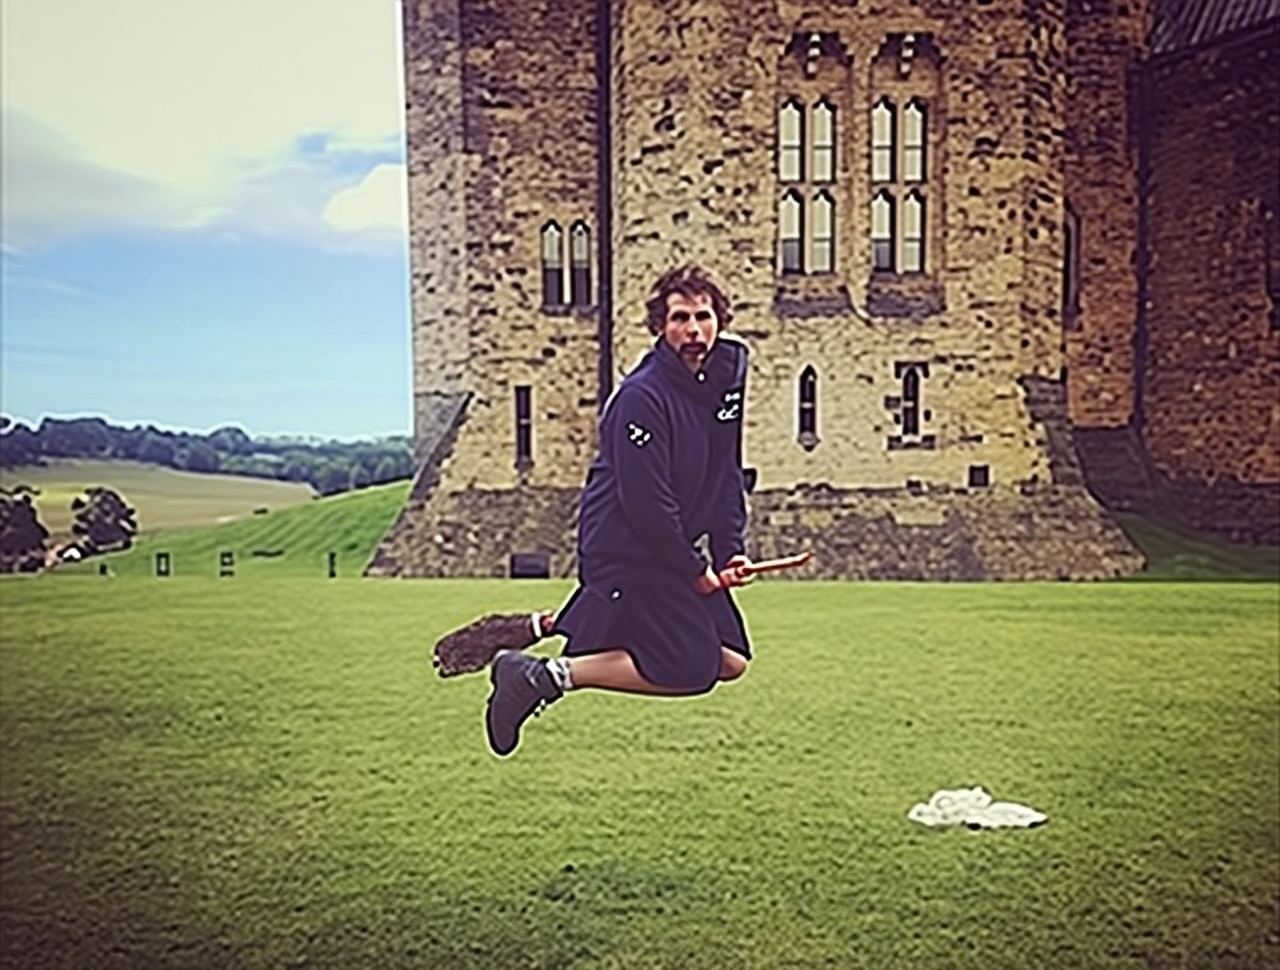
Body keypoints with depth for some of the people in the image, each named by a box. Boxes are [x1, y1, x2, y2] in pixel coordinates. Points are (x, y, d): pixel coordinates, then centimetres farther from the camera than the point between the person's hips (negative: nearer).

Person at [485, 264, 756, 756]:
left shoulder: (726, 372, 5)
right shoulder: (641, 396, -21)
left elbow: (725, 474, 11)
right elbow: (646, 504, -22)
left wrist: (731, 550, 2)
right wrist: (696, 572, -14)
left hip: (669, 549, 9)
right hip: (626, 551, -9)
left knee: (731, 661, 13)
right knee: (693, 671, -12)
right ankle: (550, 674, -2)